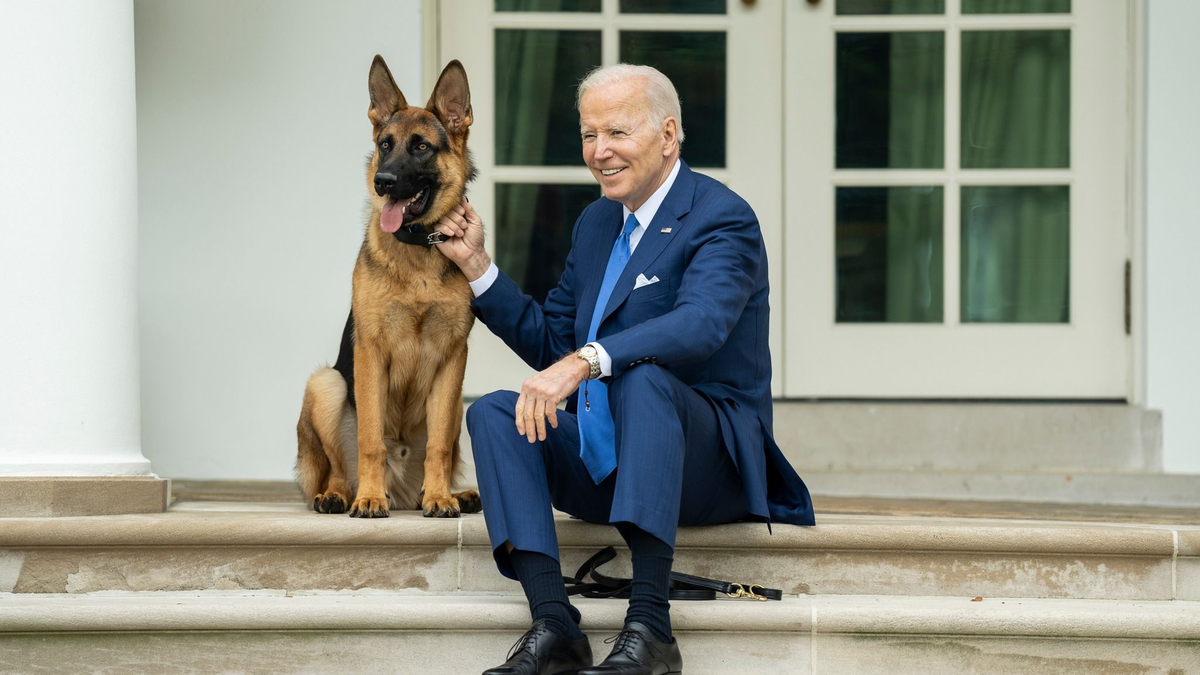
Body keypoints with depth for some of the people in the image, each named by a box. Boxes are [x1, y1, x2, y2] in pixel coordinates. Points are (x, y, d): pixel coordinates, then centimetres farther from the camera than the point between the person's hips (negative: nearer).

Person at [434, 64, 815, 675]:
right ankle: (553, 625, -29)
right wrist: (476, 264, 10)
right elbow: (549, 342, 21)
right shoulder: (595, 223, 16)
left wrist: (584, 361, -42)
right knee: (493, 413, -14)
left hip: (709, 457, -7)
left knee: (643, 377, -36)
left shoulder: (723, 220, -9)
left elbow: (700, 325, -29)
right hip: (601, 460, 7)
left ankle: (650, 625, -43)